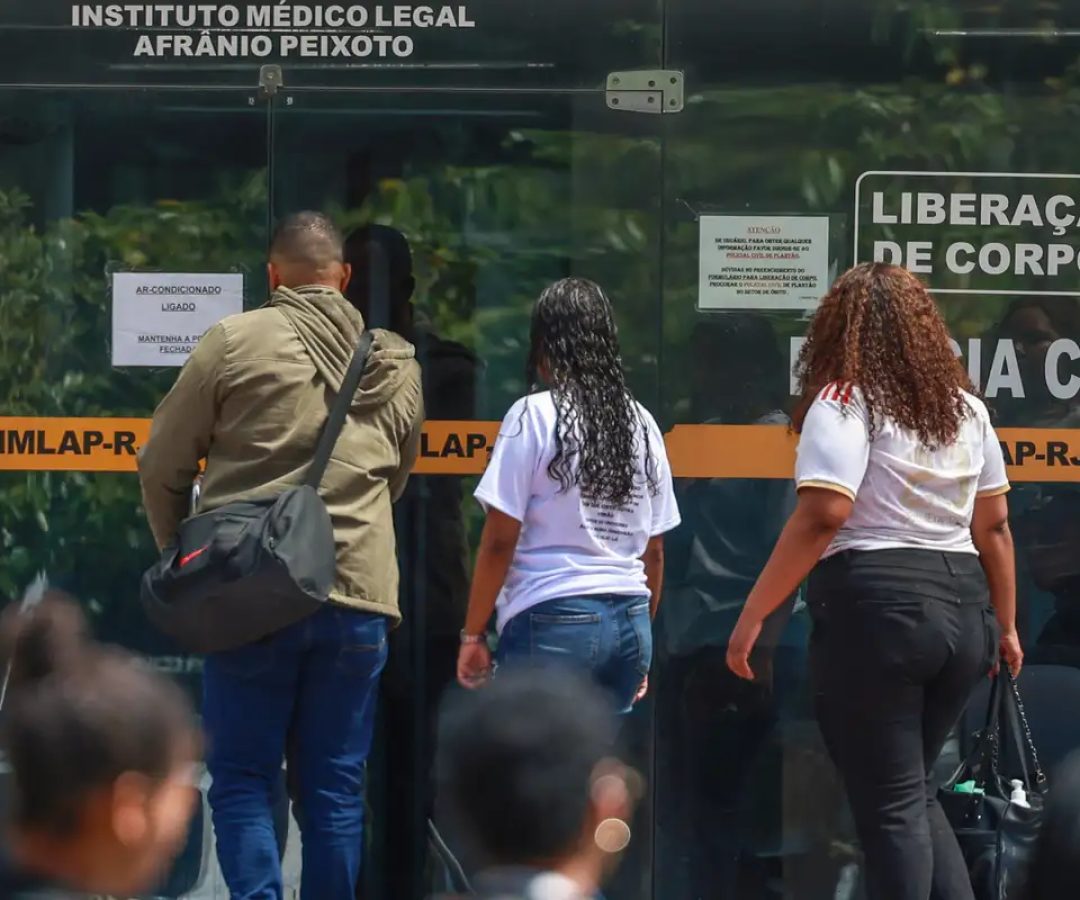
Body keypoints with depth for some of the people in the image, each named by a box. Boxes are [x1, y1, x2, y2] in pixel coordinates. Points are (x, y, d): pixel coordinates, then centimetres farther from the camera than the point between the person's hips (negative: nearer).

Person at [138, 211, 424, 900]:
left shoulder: (235, 341, -2)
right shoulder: (399, 365, 11)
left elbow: (163, 465, 3)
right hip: (360, 595, 3)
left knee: (243, 780, 4)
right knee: (336, 786, 8)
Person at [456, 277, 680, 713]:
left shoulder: (535, 417, -5)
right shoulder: (640, 423, 11)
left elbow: (499, 541, -7)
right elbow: (654, 551, 14)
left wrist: (473, 633, -1)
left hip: (552, 624, -5)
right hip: (629, 624, 6)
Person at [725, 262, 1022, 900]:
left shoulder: (847, 401, -6)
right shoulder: (966, 408, 14)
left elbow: (822, 515, -17)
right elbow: (994, 525, 17)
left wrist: (753, 615, -14)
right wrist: (1004, 626, 26)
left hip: (875, 607, -7)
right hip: (961, 608, 7)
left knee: (890, 804, 0)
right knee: (914, 794, 18)